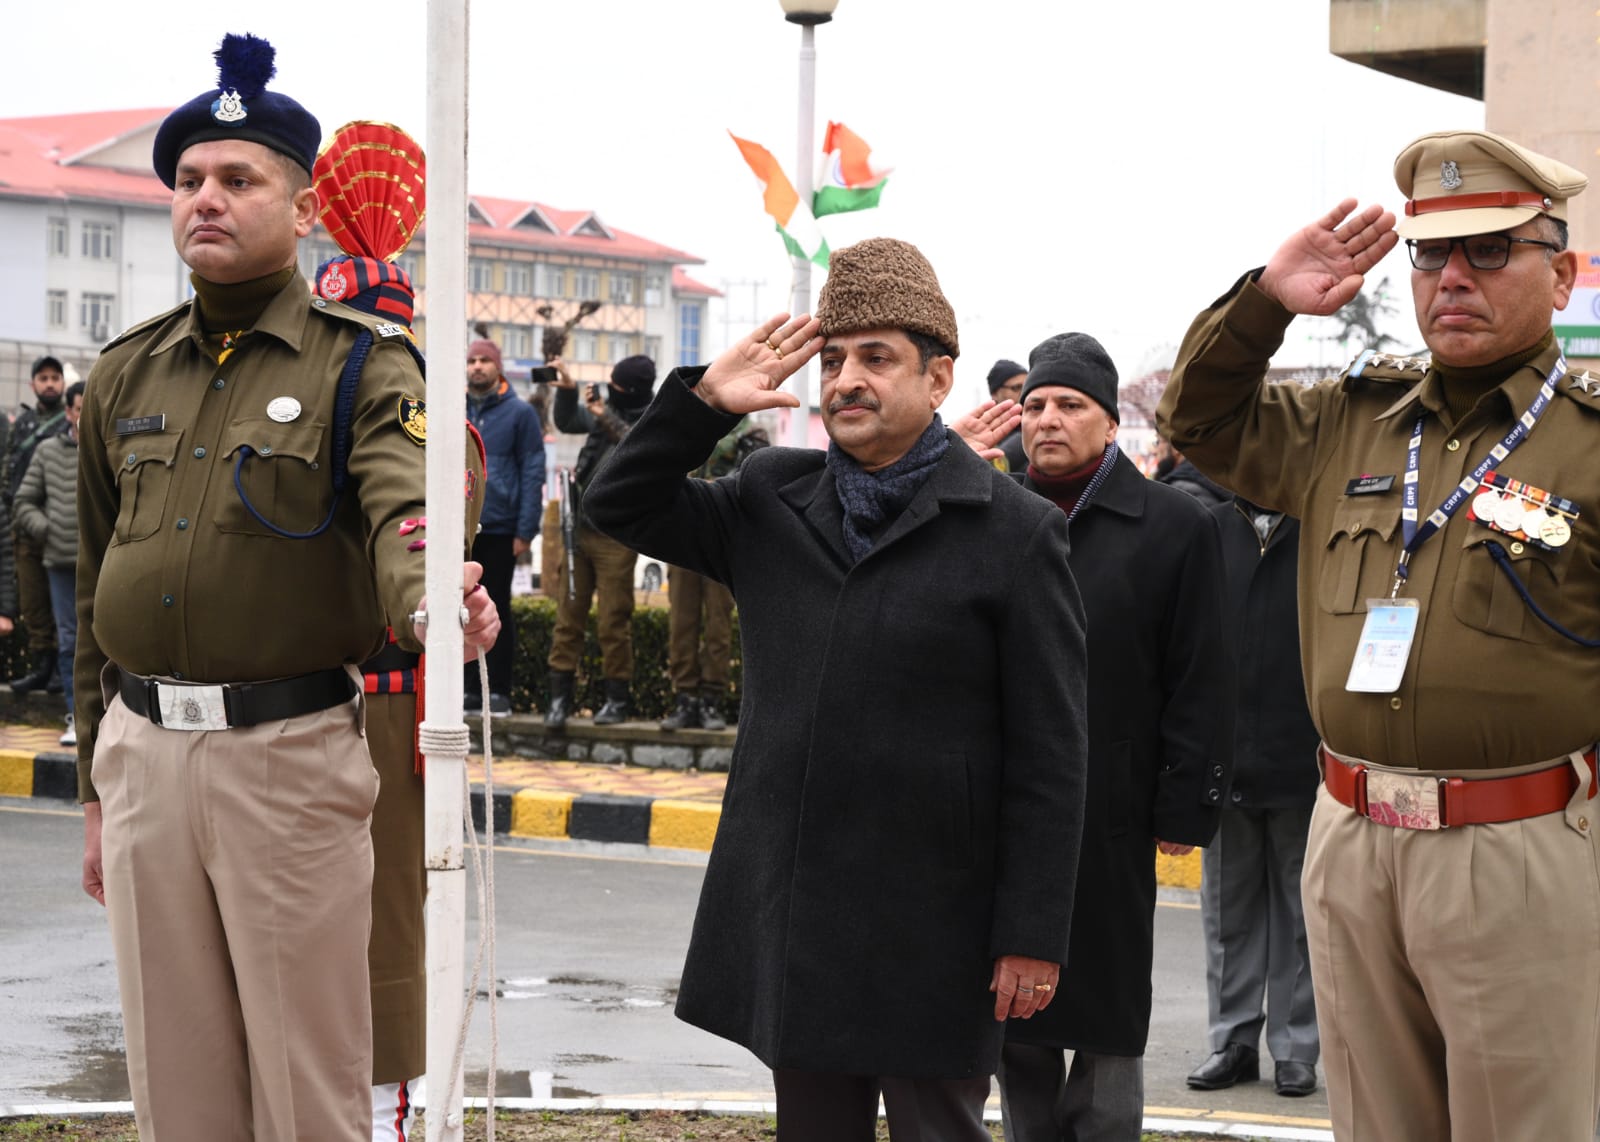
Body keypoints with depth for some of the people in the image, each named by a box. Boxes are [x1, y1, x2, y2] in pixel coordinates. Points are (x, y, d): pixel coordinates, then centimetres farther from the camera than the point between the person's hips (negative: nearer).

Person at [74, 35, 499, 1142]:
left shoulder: (363, 364, -2)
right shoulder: (127, 375, 12)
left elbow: (404, 510, -21)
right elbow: (99, 598, 16)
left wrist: (431, 599, -44)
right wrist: (98, 790, 15)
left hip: (291, 757, -4)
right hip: (142, 751, 5)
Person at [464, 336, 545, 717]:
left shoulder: (520, 413, 0)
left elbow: (533, 472, -2)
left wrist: (526, 529, -9)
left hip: (499, 529, -3)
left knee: (496, 608, 2)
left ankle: (499, 691, 7)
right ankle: (470, 688, 13)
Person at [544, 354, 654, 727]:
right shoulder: (608, 409, 10)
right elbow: (566, 421, 22)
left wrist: (607, 419, -26)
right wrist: (568, 389, 5)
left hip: (615, 538, -6)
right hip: (579, 529, 6)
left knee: (614, 623, -1)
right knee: (568, 617, 5)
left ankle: (618, 699, 9)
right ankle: (560, 695, 9)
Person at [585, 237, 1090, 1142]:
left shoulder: (1016, 534, -6)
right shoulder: (771, 502, 10)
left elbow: (1051, 757, -7)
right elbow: (621, 508, 15)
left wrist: (1032, 936, -11)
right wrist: (704, 401, 0)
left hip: (929, 929, -5)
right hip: (790, 917, 5)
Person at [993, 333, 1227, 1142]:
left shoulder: (1173, 526, -1)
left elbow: (1197, 681, -4)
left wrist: (1186, 810, -9)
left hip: (1112, 824, -4)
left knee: (1108, 1029, 4)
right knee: (1014, 1023, 10)